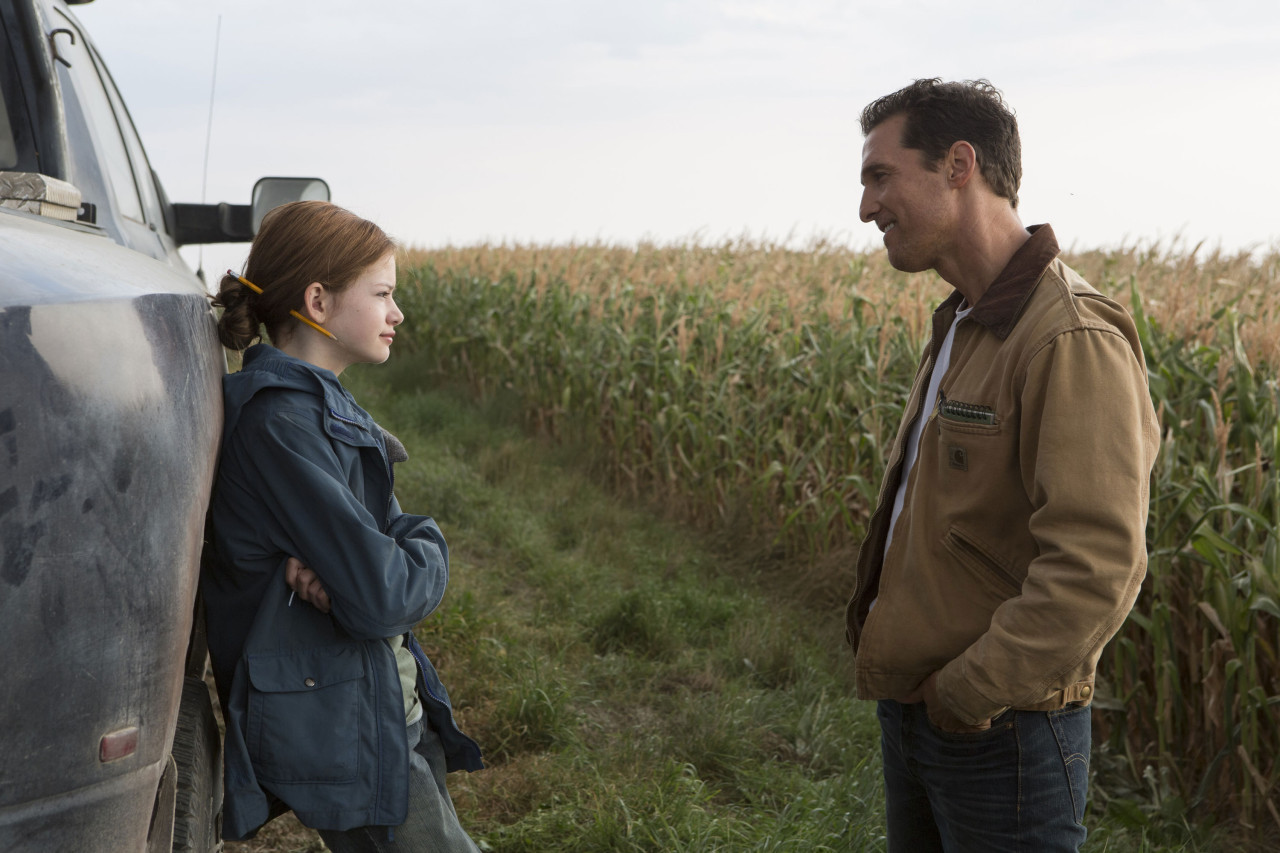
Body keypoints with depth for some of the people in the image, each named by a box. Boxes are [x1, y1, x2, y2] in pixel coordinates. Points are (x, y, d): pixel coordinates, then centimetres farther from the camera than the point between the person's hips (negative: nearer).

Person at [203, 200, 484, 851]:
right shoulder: (277, 420, -21)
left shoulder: (320, 405, 10)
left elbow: (404, 531, 5)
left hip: (390, 707, 10)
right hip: (337, 727, -10)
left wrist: (337, 567, -16)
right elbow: (381, 597, -26)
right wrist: (426, 556, -5)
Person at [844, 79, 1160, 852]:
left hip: (999, 738, -9)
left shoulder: (1073, 342, -22)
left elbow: (1097, 569, -28)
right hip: (910, 713, 9)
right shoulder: (964, 325, 9)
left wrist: (966, 694, -20)